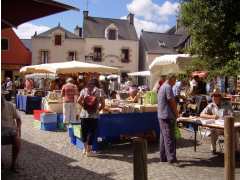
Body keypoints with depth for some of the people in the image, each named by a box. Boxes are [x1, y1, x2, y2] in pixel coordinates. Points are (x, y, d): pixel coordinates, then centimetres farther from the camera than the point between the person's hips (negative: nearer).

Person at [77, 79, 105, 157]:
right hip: (94, 115, -2)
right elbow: (103, 104, -4)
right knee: (91, 132, 6)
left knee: (84, 131, 16)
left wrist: (84, 106, 13)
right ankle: (89, 151, 13)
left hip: (84, 114, 2)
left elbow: (79, 101, -3)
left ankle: (85, 148, 27)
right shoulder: (99, 91, 2)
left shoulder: (84, 90, 8)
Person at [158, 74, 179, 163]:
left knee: (163, 136, 12)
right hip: (168, 116, -10)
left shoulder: (162, 87, 19)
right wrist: (176, 112, -1)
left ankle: (163, 157, 18)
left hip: (161, 116, 10)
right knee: (170, 137, -8)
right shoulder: (168, 87, -13)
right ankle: (171, 157, -7)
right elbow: (172, 101, -15)